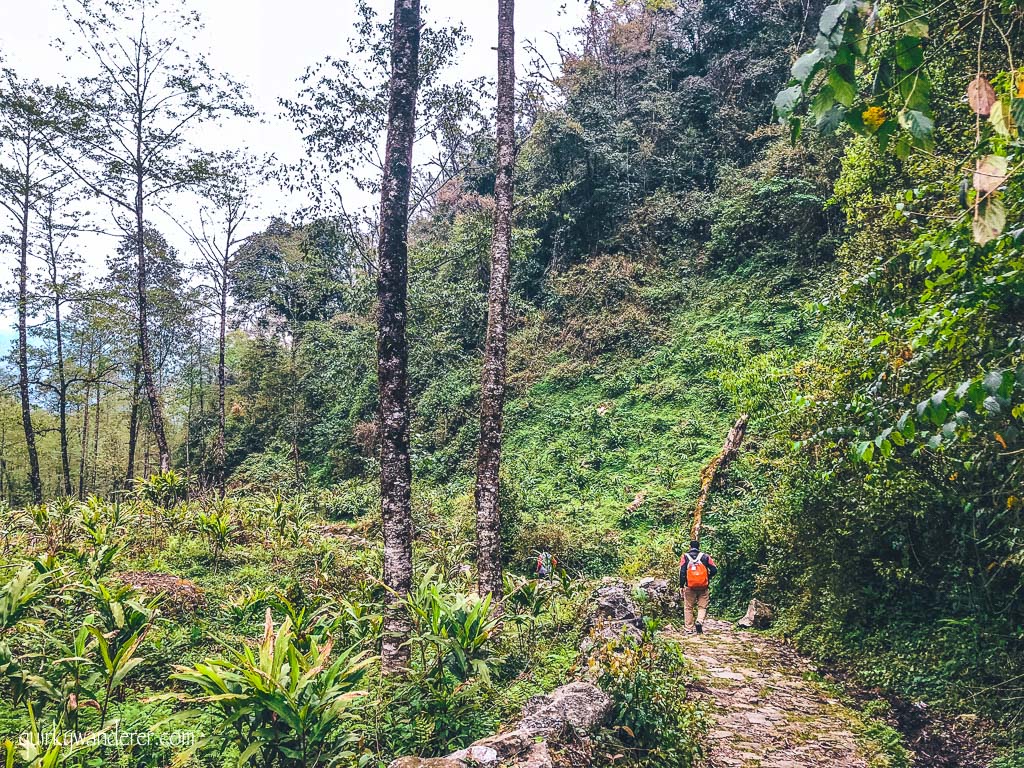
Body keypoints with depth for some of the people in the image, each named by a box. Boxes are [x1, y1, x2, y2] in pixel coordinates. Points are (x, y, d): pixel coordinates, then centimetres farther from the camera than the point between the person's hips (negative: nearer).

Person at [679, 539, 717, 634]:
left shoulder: (685, 557, 2)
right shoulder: (705, 556, 3)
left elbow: (682, 572, -6)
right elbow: (714, 570, -1)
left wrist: (681, 586, -1)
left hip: (690, 586, 0)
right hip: (703, 587, 0)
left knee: (688, 608, 8)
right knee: (702, 607, 8)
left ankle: (689, 629, 8)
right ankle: (699, 621, -17)